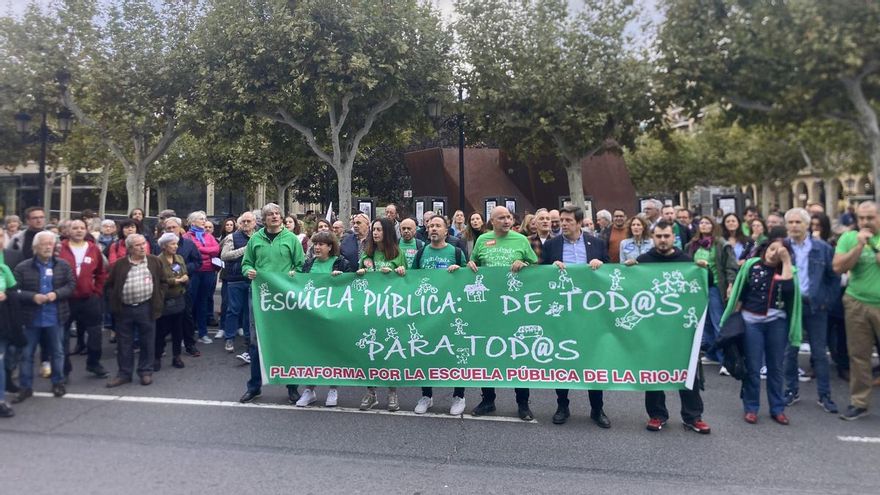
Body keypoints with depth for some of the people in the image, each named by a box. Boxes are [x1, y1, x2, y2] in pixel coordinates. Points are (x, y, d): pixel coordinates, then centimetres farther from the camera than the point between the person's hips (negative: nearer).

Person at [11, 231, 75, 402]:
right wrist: (33, 296, -21)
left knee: (57, 351, 11)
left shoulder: (63, 265, 1)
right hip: (31, 318, 0)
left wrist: (56, 294, -17)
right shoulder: (22, 267, -3)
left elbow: (71, 285, -1)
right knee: (27, 353, 8)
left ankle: (58, 382, 25)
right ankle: (26, 387, 19)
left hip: (55, 317, 0)